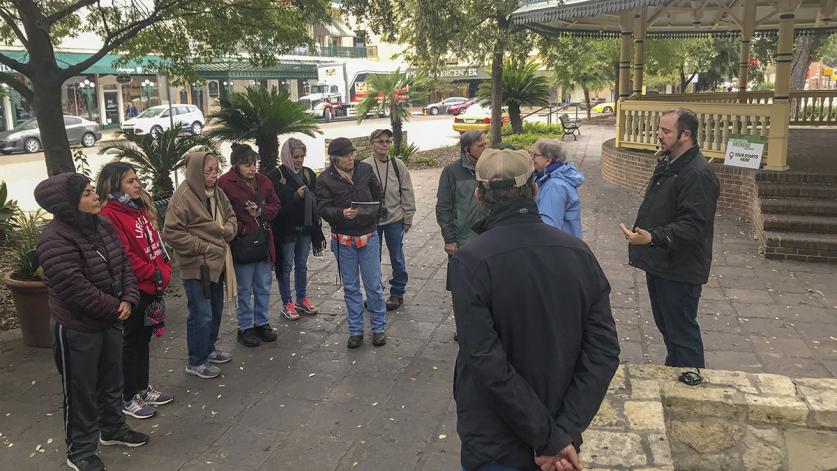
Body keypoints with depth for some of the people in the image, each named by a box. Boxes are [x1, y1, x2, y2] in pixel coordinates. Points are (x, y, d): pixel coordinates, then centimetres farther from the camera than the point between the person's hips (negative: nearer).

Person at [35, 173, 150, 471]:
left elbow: (123, 264, 5)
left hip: (110, 320, 8)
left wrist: (128, 299, -10)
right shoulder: (55, 240, -24)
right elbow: (75, 288, -27)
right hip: (77, 329, -8)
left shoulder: (102, 226, 3)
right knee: (81, 391, 7)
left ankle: (113, 429, 42)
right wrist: (115, 308, -18)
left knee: (111, 381, 22)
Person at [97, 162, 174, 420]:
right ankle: (129, 398, 17)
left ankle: (142, 388, 31)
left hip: (152, 286, 8)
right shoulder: (110, 215, -17)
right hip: (134, 289, -8)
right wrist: (153, 274, -16)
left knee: (144, 338, 17)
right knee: (133, 341, 3)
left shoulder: (138, 208, 12)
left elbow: (155, 243, 17)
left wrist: (165, 269, 4)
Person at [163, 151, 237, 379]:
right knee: (201, 315, -1)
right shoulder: (183, 196, -18)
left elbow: (231, 217, 18)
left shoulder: (217, 193, 6)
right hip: (196, 266, -8)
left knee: (216, 310, 20)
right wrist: (202, 247, -19)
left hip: (217, 262, 8)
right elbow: (171, 232, -21)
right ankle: (196, 362, 14)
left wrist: (227, 230, -4)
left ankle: (209, 349, 38)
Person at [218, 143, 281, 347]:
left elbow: (275, 205, 11)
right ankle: (245, 328, 21)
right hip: (241, 244, -5)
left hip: (263, 242, 5)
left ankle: (262, 322, 31)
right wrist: (240, 229, -17)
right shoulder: (225, 183, -12)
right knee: (244, 290, 7)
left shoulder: (263, 181, 5)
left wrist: (261, 211, -8)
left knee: (264, 287, 15)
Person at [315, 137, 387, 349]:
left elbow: (378, 195, 11)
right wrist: (342, 213, -29)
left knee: (374, 285, 5)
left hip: (368, 236, 1)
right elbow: (323, 208, -12)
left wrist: (375, 216, 3)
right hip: (343, 240, -1)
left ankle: (378, 328, 20)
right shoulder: (325, 179, -8)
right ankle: (356, 331, 22)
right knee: (350, 287, 10)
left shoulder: (365, 169, -2)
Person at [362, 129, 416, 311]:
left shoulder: (398, 165, -3)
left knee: (397, 258, 10)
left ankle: (397, 293, 25)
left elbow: (407, 193, 3)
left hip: (395, 219, 0)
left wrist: (408, 218, 2)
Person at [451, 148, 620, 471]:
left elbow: (487, 363, -24)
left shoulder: (470, 261, -19)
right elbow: (605, 350, -9)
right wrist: (566, 432, -12)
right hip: (561, 437, 4)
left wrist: (551, 439, -16)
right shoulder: (579, 252, -6)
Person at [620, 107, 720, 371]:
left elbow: (693, 225, -29)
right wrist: (640, 237, 21)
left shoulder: (698, 174, -22)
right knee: (666, 326, 23)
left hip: (680, 270, -10)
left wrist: (653, 237, -38)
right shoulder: (667, 165, 11)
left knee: (682, 333, 0)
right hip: (659, 263, 10)